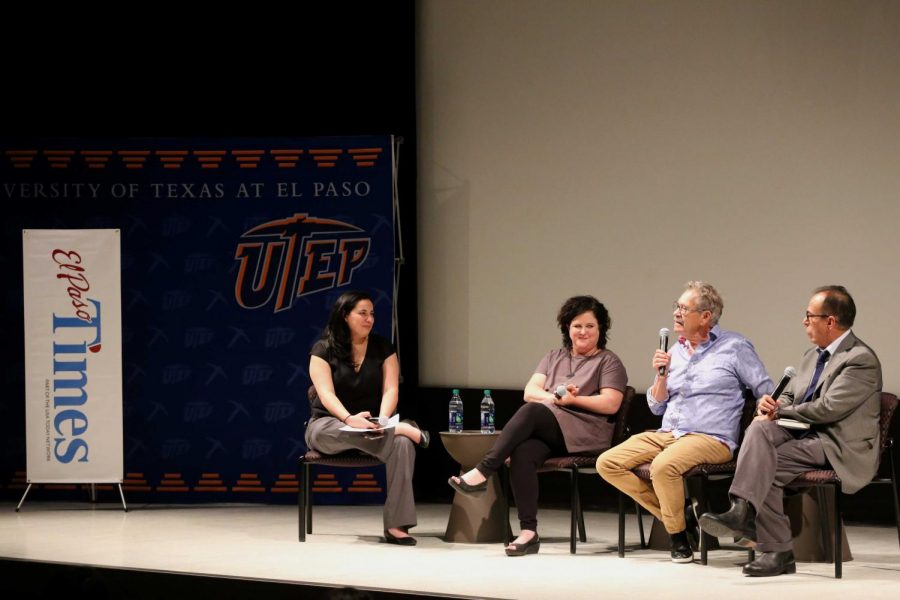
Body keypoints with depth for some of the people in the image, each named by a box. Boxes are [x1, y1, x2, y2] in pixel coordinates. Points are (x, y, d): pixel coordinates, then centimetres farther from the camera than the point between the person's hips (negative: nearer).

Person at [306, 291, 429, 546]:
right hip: (329, 425, -2)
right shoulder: (323, 350, -2)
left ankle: (396, 525, -37)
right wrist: (349, 418, -35)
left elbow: (390, 390, -4)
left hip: (373, 426, 3)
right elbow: (326, 394, -14)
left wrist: (382, 420, -26)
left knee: (402, 444, -33)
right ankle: (404, 429, -24)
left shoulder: (383, 348, 7)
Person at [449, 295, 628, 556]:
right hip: (549, 433, 4)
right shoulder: (554, 357, 26)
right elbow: (530, 391, 12)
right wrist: (553, 397, -9)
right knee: (523, 453, -32)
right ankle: (528, 532, -35)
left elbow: (610, 404, -3)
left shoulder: (609, 362, 11)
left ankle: (483, 471, -36)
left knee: (531, 410, -32)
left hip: (586, 434, -4)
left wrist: (572, 400, -13)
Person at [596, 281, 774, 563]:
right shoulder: (676, 351, 16)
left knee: (663, 465, -36)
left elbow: (766, 392, 0)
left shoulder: (735, 347, 0)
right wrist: (661, 375, 0)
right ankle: (671, 513, -3)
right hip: (667, 433, 7)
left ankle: (678, 535, -14)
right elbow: (657, 407, 17)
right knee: (608, 463, -10)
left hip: (711, 439, -7)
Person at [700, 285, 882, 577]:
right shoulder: (813, 355, 19)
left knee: (763, 464, -26)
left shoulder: (861, 359, -10)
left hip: (838, 448, -8)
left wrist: (780, 411, -7)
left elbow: (827, 409, -18)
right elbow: (789, 396, 24)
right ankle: (742, 510, -31)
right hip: (804, 434, 8)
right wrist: (771, 405, -1)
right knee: (760, 427, -22)